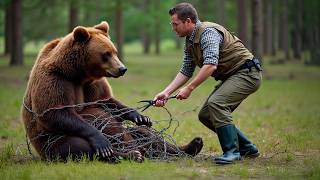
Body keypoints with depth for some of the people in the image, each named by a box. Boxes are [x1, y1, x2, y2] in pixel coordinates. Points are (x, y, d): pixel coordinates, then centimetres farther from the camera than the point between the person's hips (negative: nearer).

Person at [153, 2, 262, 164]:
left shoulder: (208, 32, -21)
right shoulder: (190, 41, 9)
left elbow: (211, 65, -33)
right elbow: (185, 71, 13)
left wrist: (189, 88, -31)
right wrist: (166, 92, 3)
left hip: (247, 73, -10)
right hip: (230, 77, 10)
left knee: (216, 103, -29)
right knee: (205, 115, 7)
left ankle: (232, 151, -22)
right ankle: (246, 148, 17)